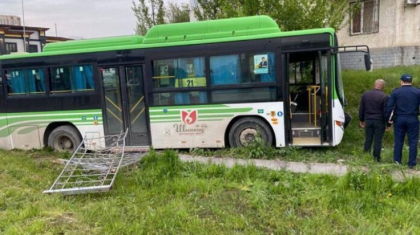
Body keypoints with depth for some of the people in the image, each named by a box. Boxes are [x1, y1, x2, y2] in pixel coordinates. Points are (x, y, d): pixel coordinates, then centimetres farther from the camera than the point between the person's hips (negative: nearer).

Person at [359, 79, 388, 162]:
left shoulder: (365, 94, 2)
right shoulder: (384, 96, -11)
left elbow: (361, 109, 8)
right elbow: (386, 111, -9)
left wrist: (361, 120, 17)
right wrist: (387, 123, -1)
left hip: (368, 120, 4)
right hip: (379, 121, -3)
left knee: (368, 139, 10)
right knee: (378, 140, 4)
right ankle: (376, 158, 9)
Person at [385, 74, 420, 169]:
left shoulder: (395, 92, -2)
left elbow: (389, 106, -7)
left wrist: (389, 118, 0)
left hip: (399, 119, 1)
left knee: (398, 141, 9)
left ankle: (397, 160, 14)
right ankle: (412, 163, 9)